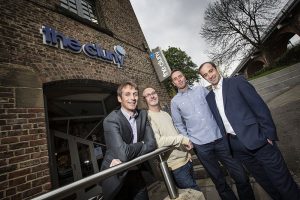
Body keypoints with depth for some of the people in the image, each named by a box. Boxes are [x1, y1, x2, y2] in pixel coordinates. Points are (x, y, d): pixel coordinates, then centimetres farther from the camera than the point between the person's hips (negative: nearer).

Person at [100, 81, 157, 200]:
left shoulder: (143, 115, -5)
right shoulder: (111, 120, -21)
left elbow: (152, 143, -11)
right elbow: (123, 152, -31)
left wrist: (124, 160, -21)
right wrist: (141, 144, -13)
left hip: (135, 173, 5)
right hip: (115, 177, -4)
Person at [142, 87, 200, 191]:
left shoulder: (166, 113, 8)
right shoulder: (148, 117, -17)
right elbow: (158, 142, -26)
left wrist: (186, 151, 9)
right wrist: (181, 138, -21)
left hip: (186, 159, 7)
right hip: (175, 164, -7)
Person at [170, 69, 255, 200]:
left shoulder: (201, 89, 8)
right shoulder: (175, 101, 2)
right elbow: (179, 125, 4)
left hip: (219, 138, 2)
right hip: (201, 145, -1)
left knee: (241, 175, 7)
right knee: (218, 180, 12)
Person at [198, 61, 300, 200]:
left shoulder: (237, 82, -3)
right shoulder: (209, 97, 8)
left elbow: (259, 106, -7)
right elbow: (218, 122, 10)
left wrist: (269, 134, -10)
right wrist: (225, 143, 7)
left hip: (256, 138, -4)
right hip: (236, 144, 4)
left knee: (280, 178, 8)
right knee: (263, 179, 18)